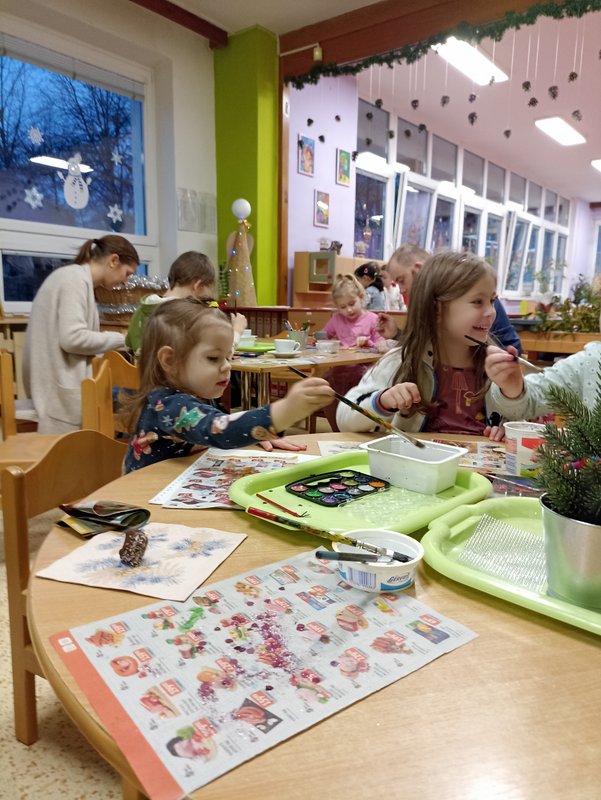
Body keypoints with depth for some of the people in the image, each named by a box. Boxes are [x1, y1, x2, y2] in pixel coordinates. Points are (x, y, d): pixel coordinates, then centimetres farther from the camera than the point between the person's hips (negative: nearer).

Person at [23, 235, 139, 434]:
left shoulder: (76, 278, 16)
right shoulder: (75, 279, -14)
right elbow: (72, 338, -24)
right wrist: (120, 340, -12)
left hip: (61, 384, 10)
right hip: (61, 389, -10)